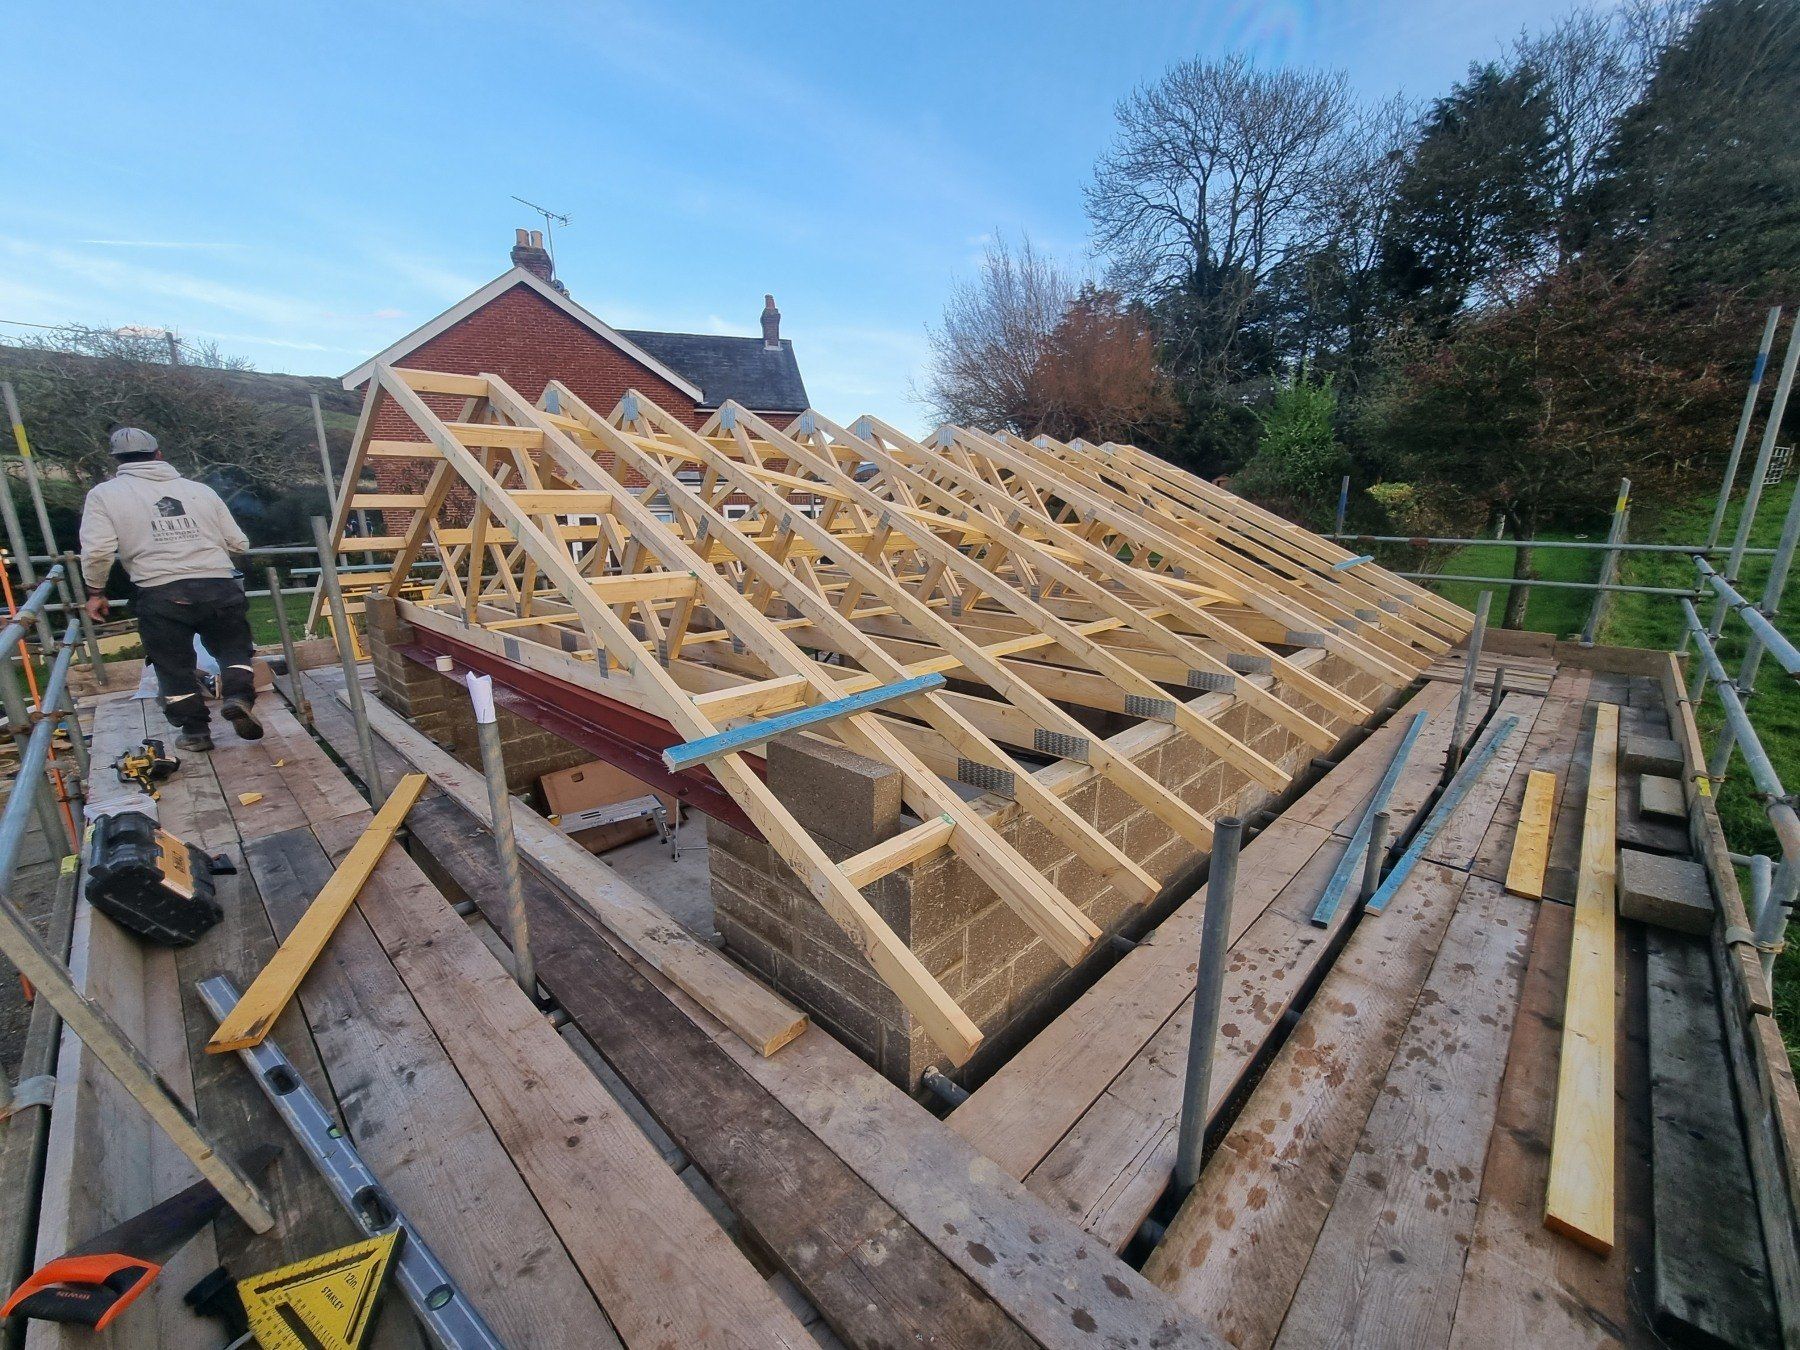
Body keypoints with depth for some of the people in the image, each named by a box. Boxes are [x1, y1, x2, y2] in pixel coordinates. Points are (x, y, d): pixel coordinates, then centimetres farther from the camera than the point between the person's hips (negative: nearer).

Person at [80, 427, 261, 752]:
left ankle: (194, 730, 18)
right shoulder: (200, 489, 14)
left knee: (174, 665, 13)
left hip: (161, 595, -1)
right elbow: (239, 543, 15)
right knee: (234, 649, 16)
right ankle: (239, 697, -9)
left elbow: (97, 550, -2)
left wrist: (96, 591, 14)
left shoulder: (105, 494, 8)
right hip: (220, 587, 1)